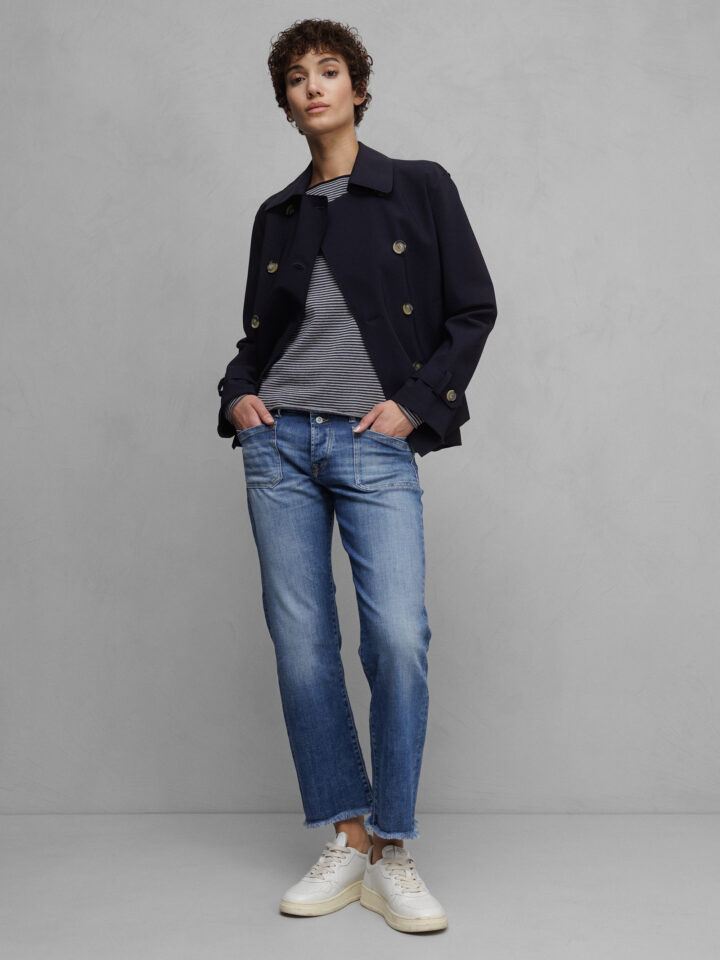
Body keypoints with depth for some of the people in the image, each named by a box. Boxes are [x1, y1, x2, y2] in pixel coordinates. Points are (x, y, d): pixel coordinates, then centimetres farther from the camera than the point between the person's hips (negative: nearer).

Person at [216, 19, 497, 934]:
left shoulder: (420, 188, 6)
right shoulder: (276, 214, 16)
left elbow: (474, 309, 3)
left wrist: (414, 403, -6)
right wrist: (238, 393, 4)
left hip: (374, 445, -3)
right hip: (279, 443, 4)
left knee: (398, 636, -15)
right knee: (301, 643, 0)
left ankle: (391, 853, 0)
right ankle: (346, 841, 12)